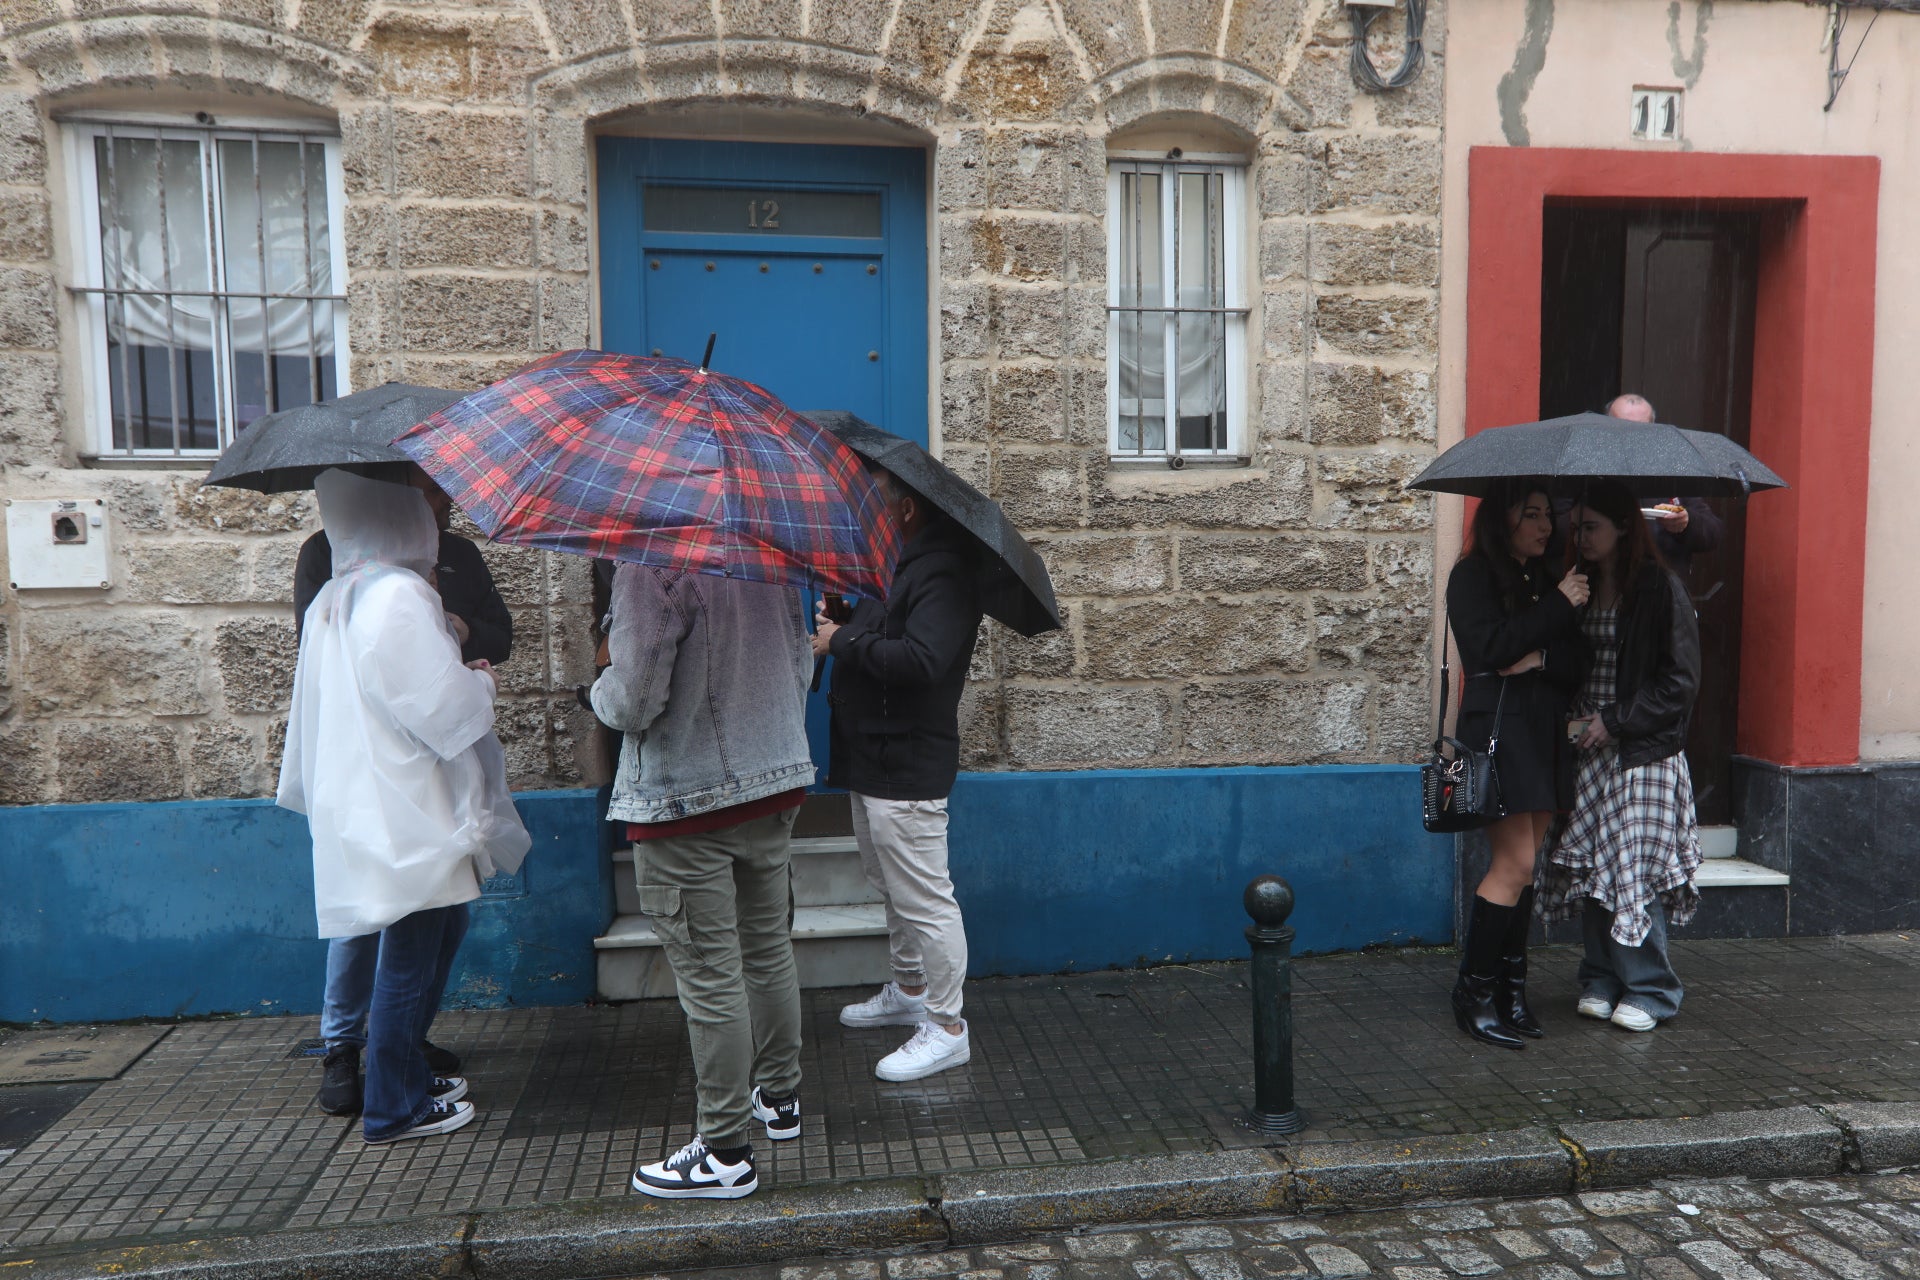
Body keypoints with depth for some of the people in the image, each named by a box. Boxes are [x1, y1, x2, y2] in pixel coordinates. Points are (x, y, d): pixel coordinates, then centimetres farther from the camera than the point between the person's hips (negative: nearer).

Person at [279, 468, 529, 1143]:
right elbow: (446, 709, -21)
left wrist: (459, 673, 20)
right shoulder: (399, 595, -20)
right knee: (410, 958, 3)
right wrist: (480, 681, -2)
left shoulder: (333, 598, 11)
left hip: (361, 801, 10)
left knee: (442, 929, 21)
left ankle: (407, 1071, 32)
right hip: (405, 814, -10)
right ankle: (393, 1108, 16)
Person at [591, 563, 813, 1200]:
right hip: (776, 784, 7)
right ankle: (779, 1096, 36)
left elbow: (632, 700, -20)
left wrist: (599, 690, 2)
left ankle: (725, 1152, 12)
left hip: (686, 801, -7)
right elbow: (801, 671, 11)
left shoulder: (651, 568, -18)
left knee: (709, 979, 1)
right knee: (770, 952, 19)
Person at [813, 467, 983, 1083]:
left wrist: (842, 641, -21)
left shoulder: (943, 572, -20)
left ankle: (946, 1027, 11)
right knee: (892, 891, 23)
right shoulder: (900, 562, 14)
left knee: (924, 901, -2)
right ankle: (909, 991, 40)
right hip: (873, 758, 11)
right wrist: (840, 617, 7)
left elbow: (921, 660, -32)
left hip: (907, 767, -11)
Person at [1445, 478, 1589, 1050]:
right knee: (1515, 864, -9)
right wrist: (1558, 606, -12)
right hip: (1497, 729, -7)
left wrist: (1542, 657, -11)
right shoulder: (1473, 575, -2)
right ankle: (1473, 991, 1)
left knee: (1523, 865, 7)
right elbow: (1489, 648, -17)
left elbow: (1578, 663, 10)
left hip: (1545, 733, 7)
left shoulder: (1546, 578, 17)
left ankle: (1510, 987, 14)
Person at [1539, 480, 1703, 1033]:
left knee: (1635, 868, -4)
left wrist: (1615, 720, -14)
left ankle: (1648, 990, 11)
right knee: (1588, 865, 6)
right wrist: (1572, 720, 3)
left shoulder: (1660, 589, -7)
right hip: (1588, 749, 6)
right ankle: (1601, 981, 20)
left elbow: (1681, 681, -9)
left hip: (1644, 755, -6)